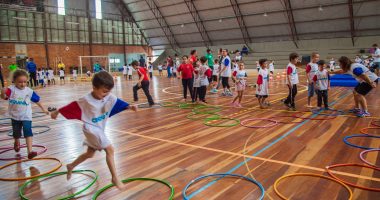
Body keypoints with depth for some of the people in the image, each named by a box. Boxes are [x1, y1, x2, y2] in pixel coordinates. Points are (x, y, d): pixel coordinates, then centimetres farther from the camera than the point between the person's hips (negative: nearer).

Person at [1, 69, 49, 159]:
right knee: (16, 133, 20)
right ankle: (16, 143, 54)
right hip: (15, 116, 1)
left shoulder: (29, 91, -7)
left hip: (26, 116, -1)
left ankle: (30, 151, -21)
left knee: (28, 131, -16)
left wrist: (43, 109, 11)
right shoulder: (11, 89, -12)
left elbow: (37, 100, 5)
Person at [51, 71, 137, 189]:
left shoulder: (109, 97, -12)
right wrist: (57, 112, 0)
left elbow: (119, 103, -8)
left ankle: (71, 166, 47)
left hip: (100, 129, 7)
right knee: (110, 150, -18)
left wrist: (130, 107, -27)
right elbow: (71, 107, -13)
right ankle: (115, 178, -8)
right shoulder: (86, 100, -23)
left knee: (90, 154, 23)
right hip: (91, 129, -7)